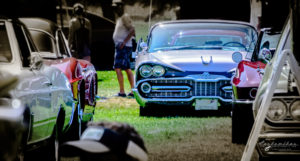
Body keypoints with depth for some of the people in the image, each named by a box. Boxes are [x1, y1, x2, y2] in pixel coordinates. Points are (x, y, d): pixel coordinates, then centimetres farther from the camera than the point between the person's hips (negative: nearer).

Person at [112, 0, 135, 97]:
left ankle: (122, 91, -19)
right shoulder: (119, 18, 18)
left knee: (118, 68, -15)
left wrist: (124, 42, -25)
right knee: (127, 69, 10)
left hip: (124, 47, -11)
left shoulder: (125, 17, -11)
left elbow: (132, 30, -21)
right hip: (120, 47, 11)